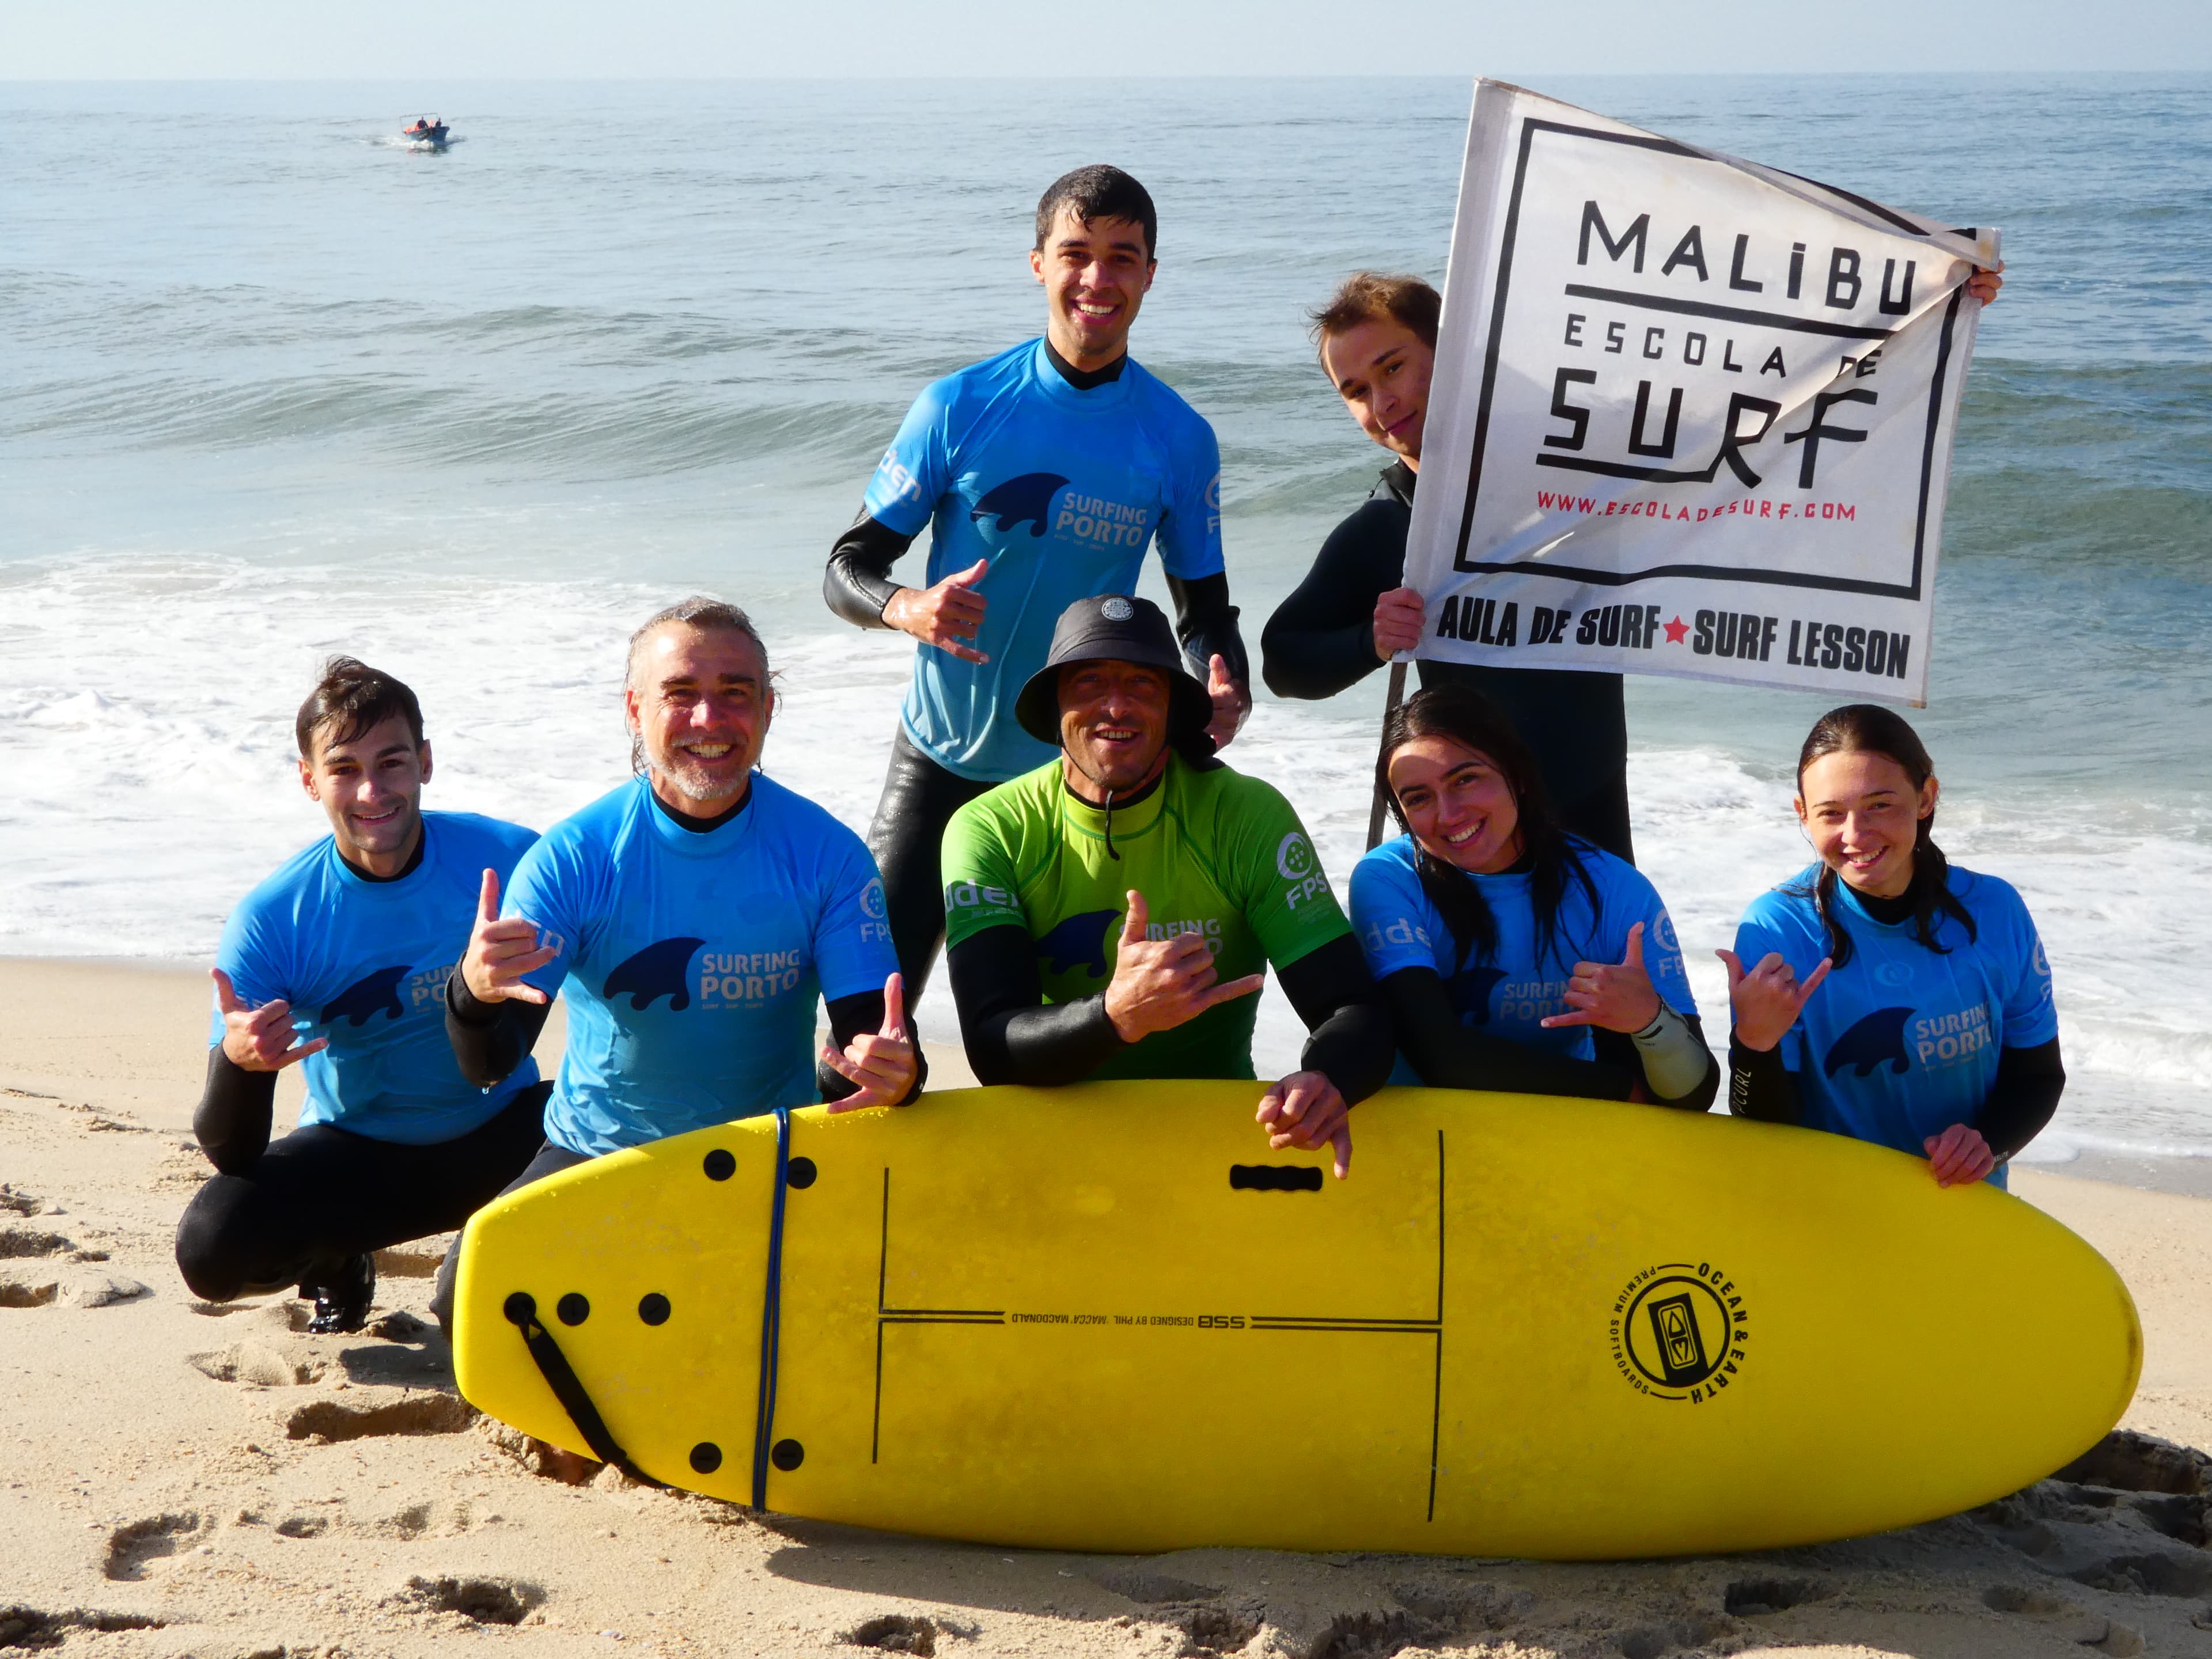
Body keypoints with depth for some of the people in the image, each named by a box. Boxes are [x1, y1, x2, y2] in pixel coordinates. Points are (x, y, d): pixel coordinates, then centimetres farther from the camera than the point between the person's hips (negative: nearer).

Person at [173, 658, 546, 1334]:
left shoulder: (509, 859, -16)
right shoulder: (269, 922, -17)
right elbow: (232, 1157, -19)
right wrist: (238, 1062, -42)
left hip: (503, 1131, 0)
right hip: (357, 1153, 0)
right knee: (211, 1247, -28)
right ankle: (334, 1260, 10)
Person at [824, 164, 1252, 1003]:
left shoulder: (1180, 439, -2)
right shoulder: (961, 406, -7)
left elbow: (1203, 610, 6)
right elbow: (847, 568, -3)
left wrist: (1224, 692, -17)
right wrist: (908, 608, -27)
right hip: (941, 761, -1)